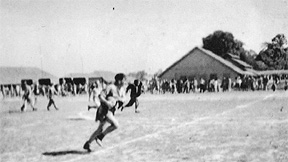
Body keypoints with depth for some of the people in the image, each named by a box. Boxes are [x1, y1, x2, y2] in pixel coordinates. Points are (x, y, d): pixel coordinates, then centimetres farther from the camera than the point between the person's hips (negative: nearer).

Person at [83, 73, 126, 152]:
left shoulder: (122, 89, 7)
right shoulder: (110, 87, -17)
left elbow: (123, 99, 8)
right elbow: (100, 96, -18)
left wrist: (118, 98, -14)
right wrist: (107, 102, -33)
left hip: (111, 110, 9)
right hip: (104, 110, -9)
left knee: (100, 129, 14)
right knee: (116, 125, -20)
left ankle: (87, 144, 25)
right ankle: (100, 137, -4)